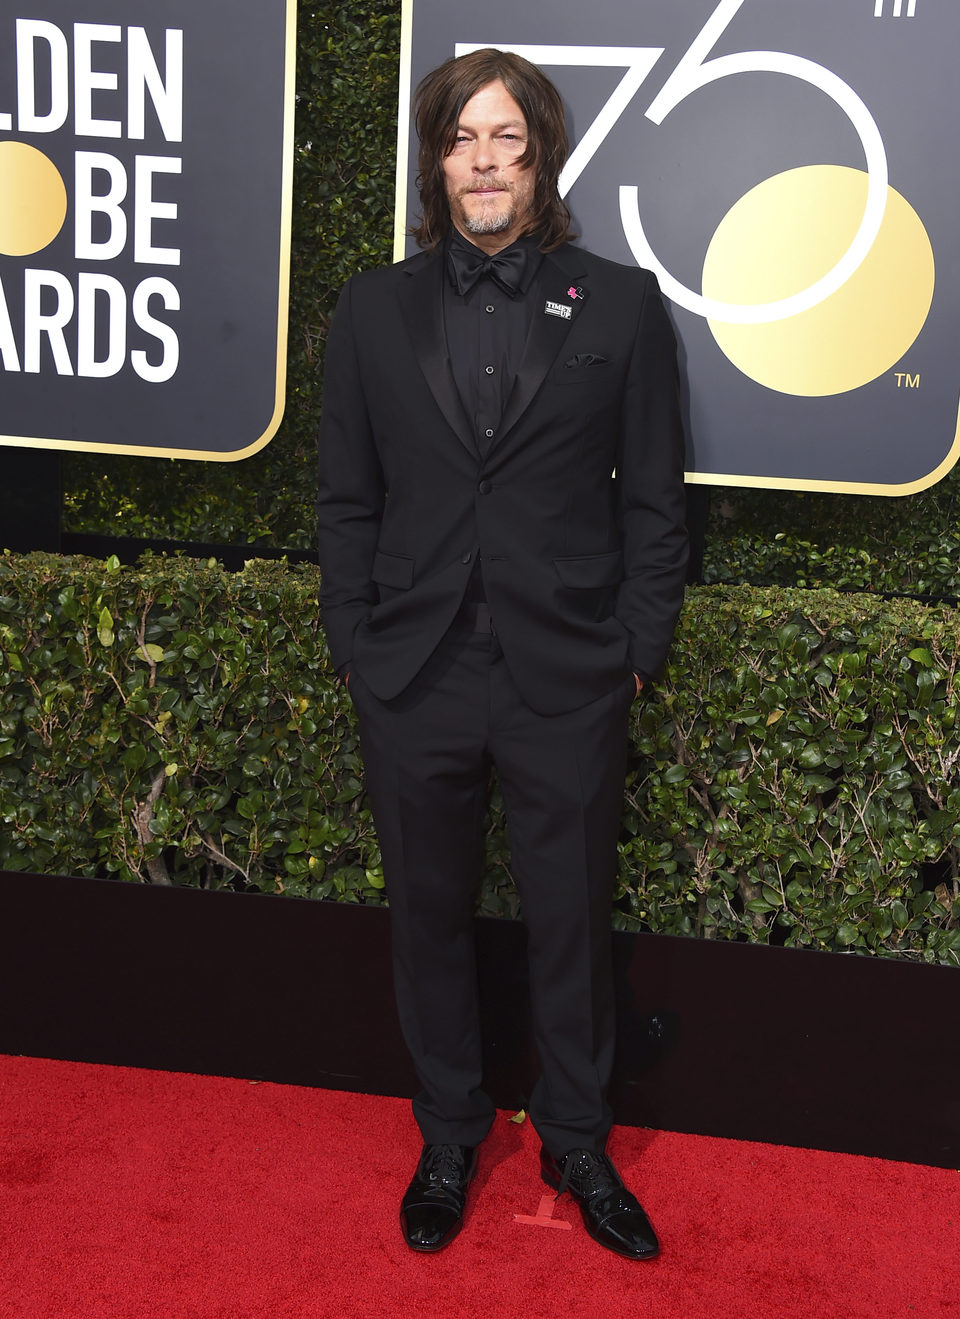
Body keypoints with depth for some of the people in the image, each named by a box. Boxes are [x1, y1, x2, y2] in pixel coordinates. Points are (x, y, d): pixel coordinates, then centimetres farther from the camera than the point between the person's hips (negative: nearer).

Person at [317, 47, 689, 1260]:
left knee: (572, 925, 12)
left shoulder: (621, 306, 1)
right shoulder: (373, 310, 6)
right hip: (414, 680, 2)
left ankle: (578, 1146, 34)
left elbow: (652, 500, 2)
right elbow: (346, 500, 7)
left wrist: (635, 652, -3)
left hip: (567, 683, -1)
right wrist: (356, 647, 1)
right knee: (429, 920, 15)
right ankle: (447, 1139, 37)